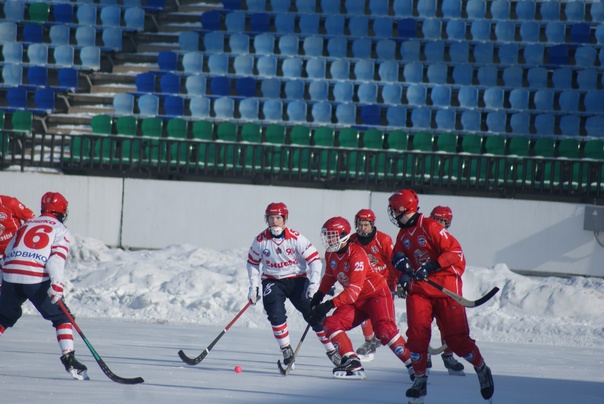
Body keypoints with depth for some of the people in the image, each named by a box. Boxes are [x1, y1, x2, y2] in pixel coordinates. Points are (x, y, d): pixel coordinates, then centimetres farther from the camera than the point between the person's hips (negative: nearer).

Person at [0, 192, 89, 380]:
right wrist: (57, 284, -18)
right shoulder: (60, 230, 11)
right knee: (61, 317, 9)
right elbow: (57, 257, -7)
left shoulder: (26, 225, 27)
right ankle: (69, 359, -5)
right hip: (37, 279, -4)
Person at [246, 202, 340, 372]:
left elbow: (314, 260, -14)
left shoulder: (296, 238, -15)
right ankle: (286, 351, -7)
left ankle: (331, 351, 5)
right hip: (272, 281, 1)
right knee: (276, 314, -21)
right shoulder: (260, 240, -7)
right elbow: (252, 263, 8)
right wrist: (253, 287, 3)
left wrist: (313, 284, -23)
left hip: (297, 279, -1)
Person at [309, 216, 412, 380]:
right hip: (355, 300, 8)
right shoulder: (330, 254, 1)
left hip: (377, 294, -8)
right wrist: (319, 295, 15)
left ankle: (413, 364, -23)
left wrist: (330, 304, -37)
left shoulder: (357, 255, -25)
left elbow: (354, 289, -31)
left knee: (384, 329, -28)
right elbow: (330, 276, 22)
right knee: (331, 324, -9)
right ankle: (352, 363, -16)